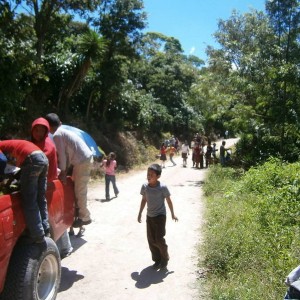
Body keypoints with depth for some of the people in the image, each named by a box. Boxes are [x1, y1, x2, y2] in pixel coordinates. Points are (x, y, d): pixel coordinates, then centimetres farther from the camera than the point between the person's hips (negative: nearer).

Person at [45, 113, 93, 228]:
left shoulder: (57, 135, -9)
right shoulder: (64, 131, 19)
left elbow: (62, 154, -12)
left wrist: (63, 172, -6)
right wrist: (65, 170, 17)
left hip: (82, 161, -10)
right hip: (86, 159, 10)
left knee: (80, 191, -1)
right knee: (79, 189, 20)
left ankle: (84, 217, 7)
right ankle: (80, 213, 31)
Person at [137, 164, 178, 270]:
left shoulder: (162, 187, -18)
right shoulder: (144, 186, -7)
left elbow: (168, 200, -6)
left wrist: (172, 214, 2)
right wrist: (140, 213, 11)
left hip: (160, 216, -5)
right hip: (149, 216, 5)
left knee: (159, 239, -5)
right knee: (151, 239, 9)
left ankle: (165, 258, 21)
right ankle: (157, 259, 28)